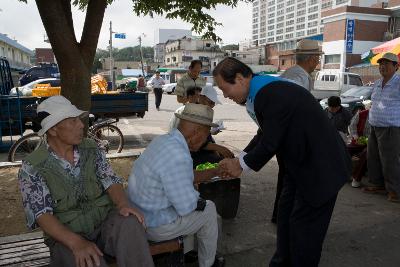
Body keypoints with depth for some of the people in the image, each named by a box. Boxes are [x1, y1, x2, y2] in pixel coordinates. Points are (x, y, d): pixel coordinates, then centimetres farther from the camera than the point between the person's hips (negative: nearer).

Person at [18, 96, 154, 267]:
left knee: (130, 223, -29)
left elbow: (110, 181, 0)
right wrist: (77, 242, -29)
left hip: (105, 222, 4)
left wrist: (123, 204, -23)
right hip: (67, 236, -3)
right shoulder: (32, 168, -7)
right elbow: (42, 215, -14)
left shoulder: (92, 149, 4)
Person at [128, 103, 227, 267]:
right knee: (209, 209, 9)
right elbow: (186, 207, -23)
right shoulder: (178, 157, -30)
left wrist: (215, 172, 18)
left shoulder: (165, 140, 0)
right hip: (154, 226, -9)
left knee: (199, 202, 26)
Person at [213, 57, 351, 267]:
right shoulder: (261, 91, 3)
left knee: (303, 226, 1)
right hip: (300, 162, 10)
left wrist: (240, 165, -9)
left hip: (321, 166, -10)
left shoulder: (272, 95, -28)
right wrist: (239, 159, 4)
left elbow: (269, 143, -24)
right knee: (285, 214, 18)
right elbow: (263, 135, 11)